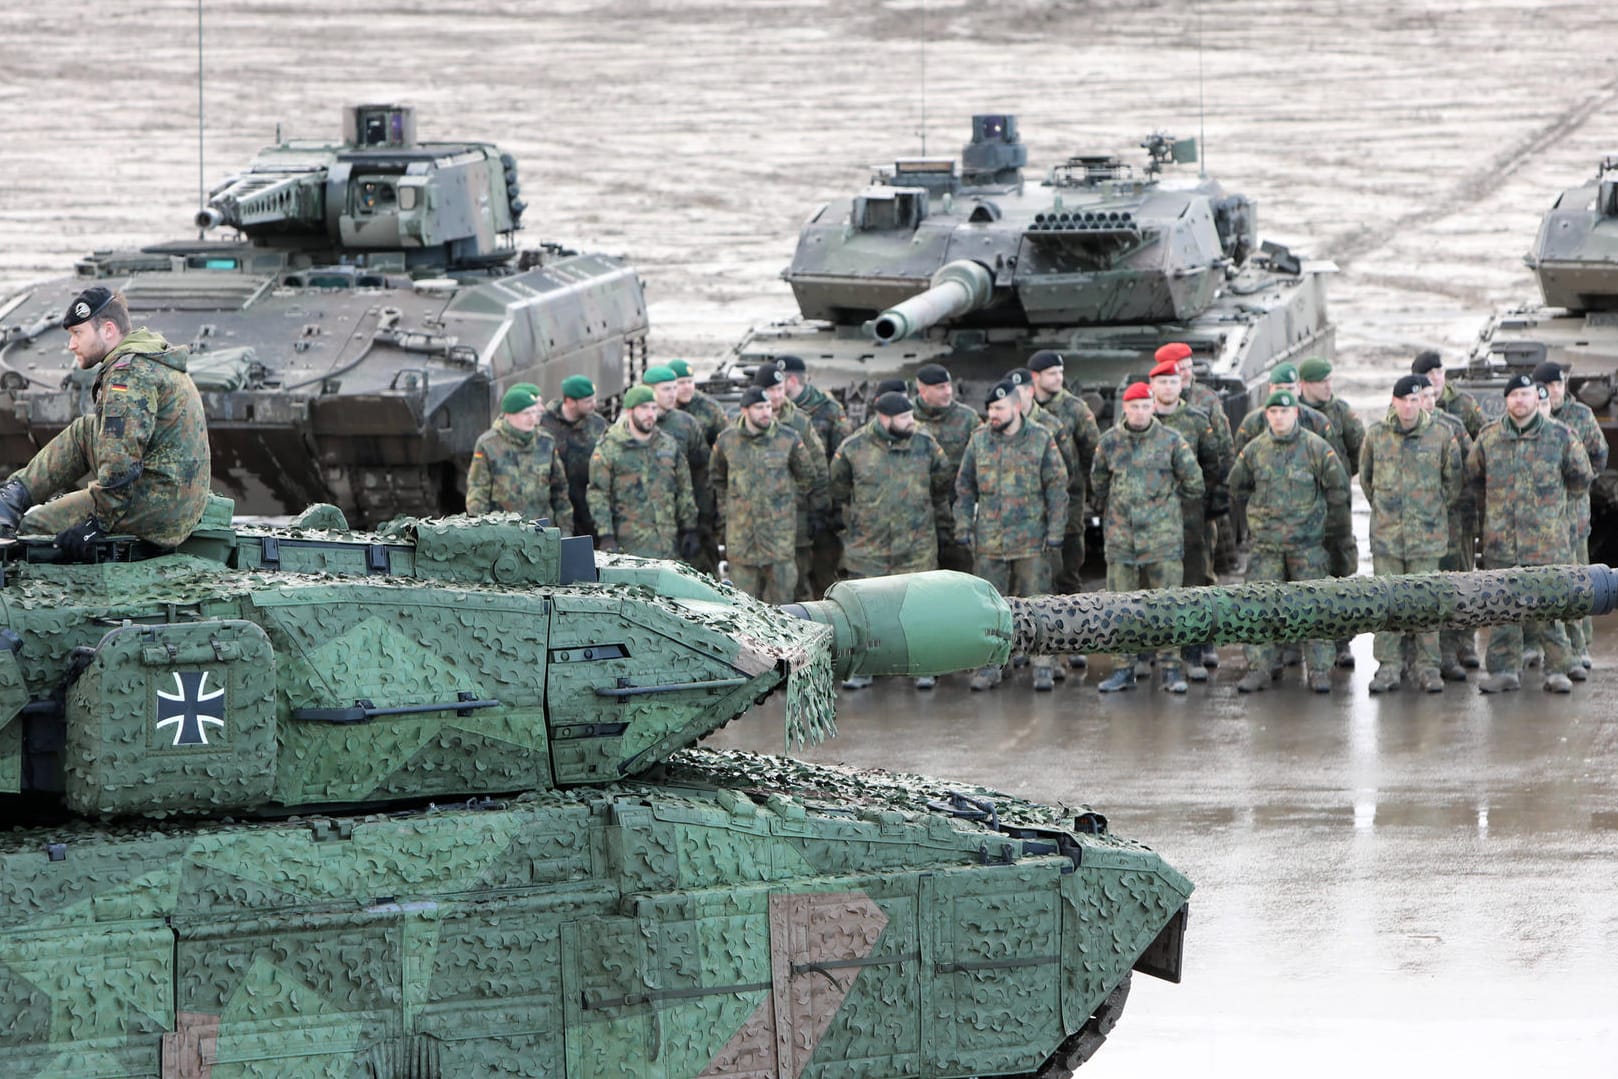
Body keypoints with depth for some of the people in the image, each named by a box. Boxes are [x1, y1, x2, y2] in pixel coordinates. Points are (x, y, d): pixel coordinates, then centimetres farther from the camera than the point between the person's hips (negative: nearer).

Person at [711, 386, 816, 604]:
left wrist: (791, 501, 9)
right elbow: (717, 478, 18)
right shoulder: (727, 440, 3)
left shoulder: (788, 439, -1)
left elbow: (806, 475, 13)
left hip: (779, 527, -1)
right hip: (740, 529, 1)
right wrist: (724, 512, 14)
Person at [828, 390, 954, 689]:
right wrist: (847, 527, 10)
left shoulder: (925, 445, 1)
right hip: (867, 546, -1)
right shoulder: (853, 449, -4)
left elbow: (942, 487, 13)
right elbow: (839, 494, 9)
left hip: (917, 547, 1)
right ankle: (862, 669, 14)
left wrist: (943, 527, 14)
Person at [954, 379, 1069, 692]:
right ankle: (989, 666, 13)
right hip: (989, 540, 2)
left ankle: (1042, 666, 9)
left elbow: (1057, 488, 0)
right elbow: (964, 487, 11)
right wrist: (963, 526, 3)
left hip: (1031, 541, -2)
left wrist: (1055, 531, -5)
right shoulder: (979, 440, 6)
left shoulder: (1042, 440, -2)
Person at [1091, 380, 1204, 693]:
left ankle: (1170, 667, 3)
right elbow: (1098, 481, 19)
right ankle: (1124, 667, 10)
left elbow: (1193, 480, 8)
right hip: (1121, 535, 2)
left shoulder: (1171, 441, -1)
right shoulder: (1110, 441, 5)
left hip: (1163, 534, -2)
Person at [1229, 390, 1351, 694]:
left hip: (1306, 542, -2)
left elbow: (1339, 489, 4)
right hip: (1265, 542, 2)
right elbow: (1237, 488, 18)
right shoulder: (1254, 450, 3)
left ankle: (1319, 669, 4)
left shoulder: (1316, 448, -4)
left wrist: (1317, 515, 7)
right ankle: (1259, 667, 4)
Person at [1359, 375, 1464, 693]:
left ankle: (1428, 667, 6)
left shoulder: (1440, 436, -1)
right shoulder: (1376, 436, 3)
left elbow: (1454, 477, 11)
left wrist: (1438, 507, 11)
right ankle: (1389, 666, 7)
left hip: (1427, 533, -1)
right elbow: (1366, 477, 17)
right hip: (1386, 532, 1)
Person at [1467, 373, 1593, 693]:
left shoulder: (1560, 436, 1)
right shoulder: (1489, 437, 6)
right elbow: (1474, 476, 22)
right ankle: (1505, 670, 7)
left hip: (1547, 537, -2)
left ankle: (1557, 670, 5)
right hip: (1501, 538, 2)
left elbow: (1581, 477, 14)